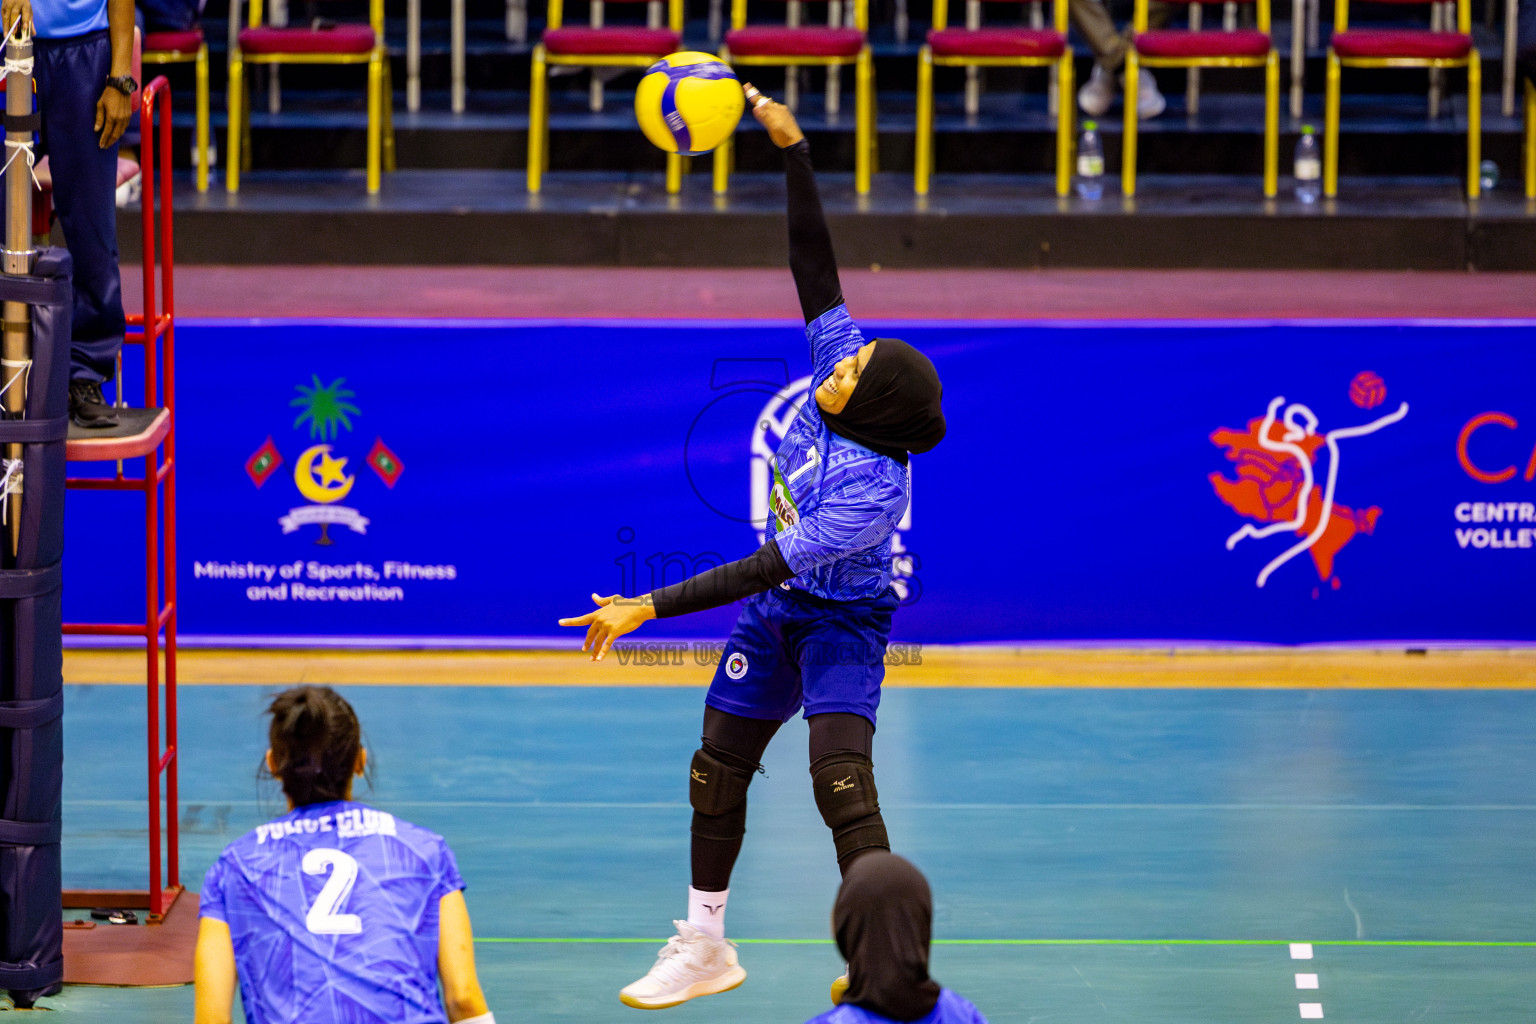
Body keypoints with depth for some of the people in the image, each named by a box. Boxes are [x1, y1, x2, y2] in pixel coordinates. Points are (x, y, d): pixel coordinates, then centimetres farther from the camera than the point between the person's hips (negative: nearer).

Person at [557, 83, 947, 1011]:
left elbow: (764, 572, -34)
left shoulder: (871, 492, -34)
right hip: (779, 612, 8)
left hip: (842, 624, -8)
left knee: (841, 777, -24)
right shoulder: (842, 358, -15)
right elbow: (814, 262, -13)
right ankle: (706, 944, 29)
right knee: (718, 769, 14)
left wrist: (649, 608, -33)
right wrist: (792, 148, -22)